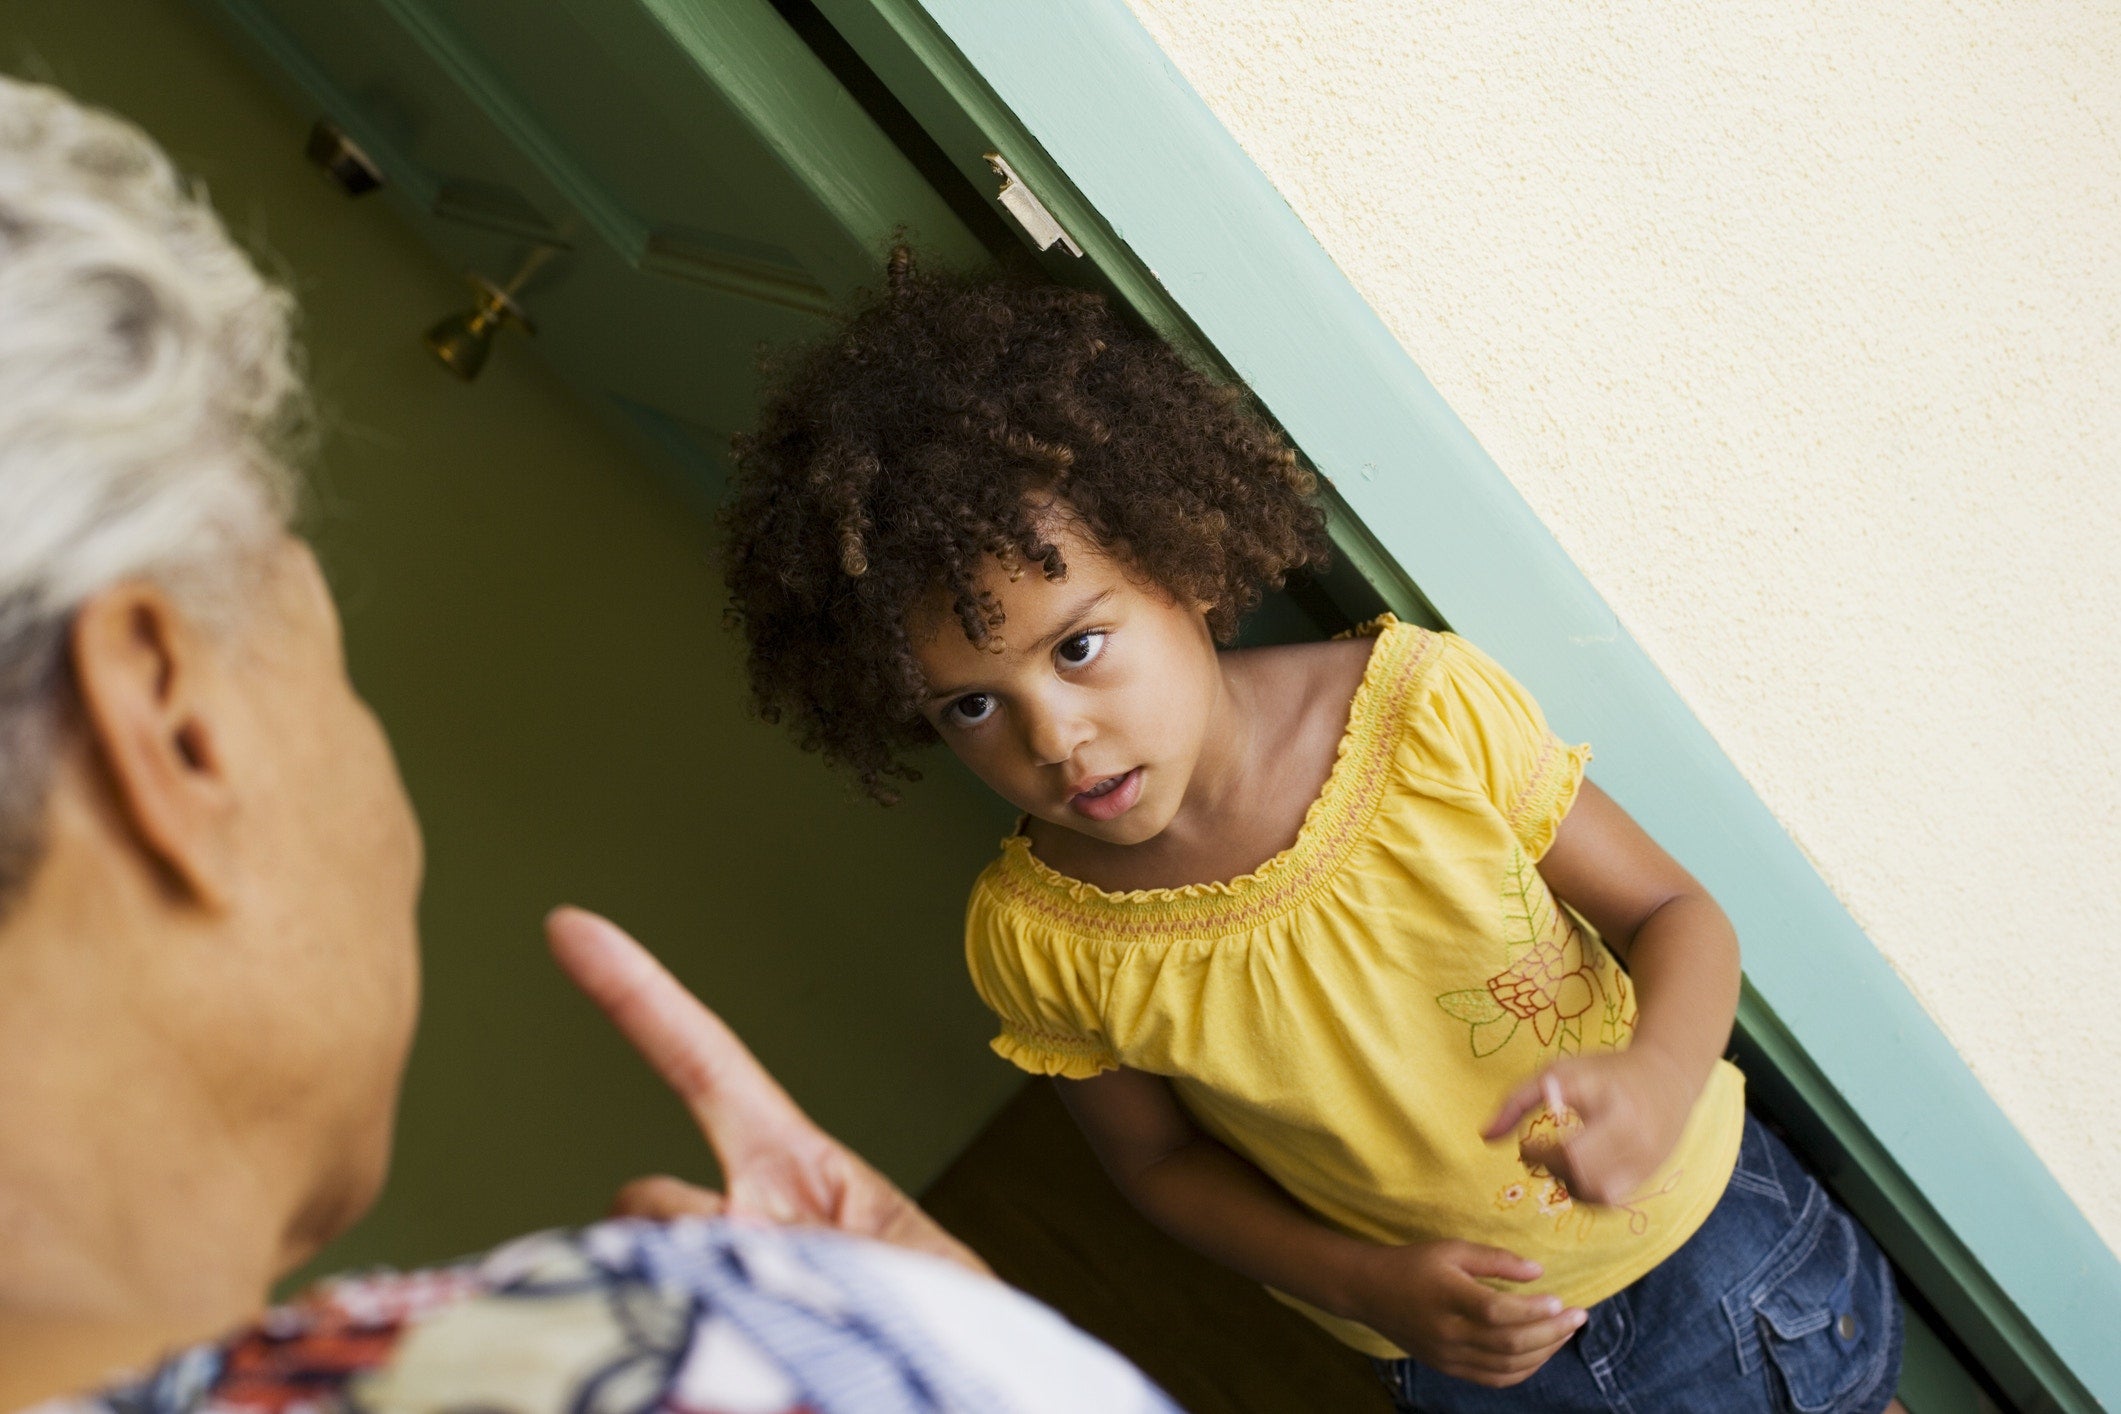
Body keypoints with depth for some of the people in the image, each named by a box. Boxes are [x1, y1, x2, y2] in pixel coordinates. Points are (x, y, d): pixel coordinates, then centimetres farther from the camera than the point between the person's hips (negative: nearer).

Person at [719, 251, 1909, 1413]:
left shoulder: (1423, 710, -25)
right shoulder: (1033, 939, -21)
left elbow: (1674, 912, -14)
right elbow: (1165, 1159, -4)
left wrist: (1658, 1077, -35)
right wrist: (1366, 1288, -18)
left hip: (1702, 1227, 1)